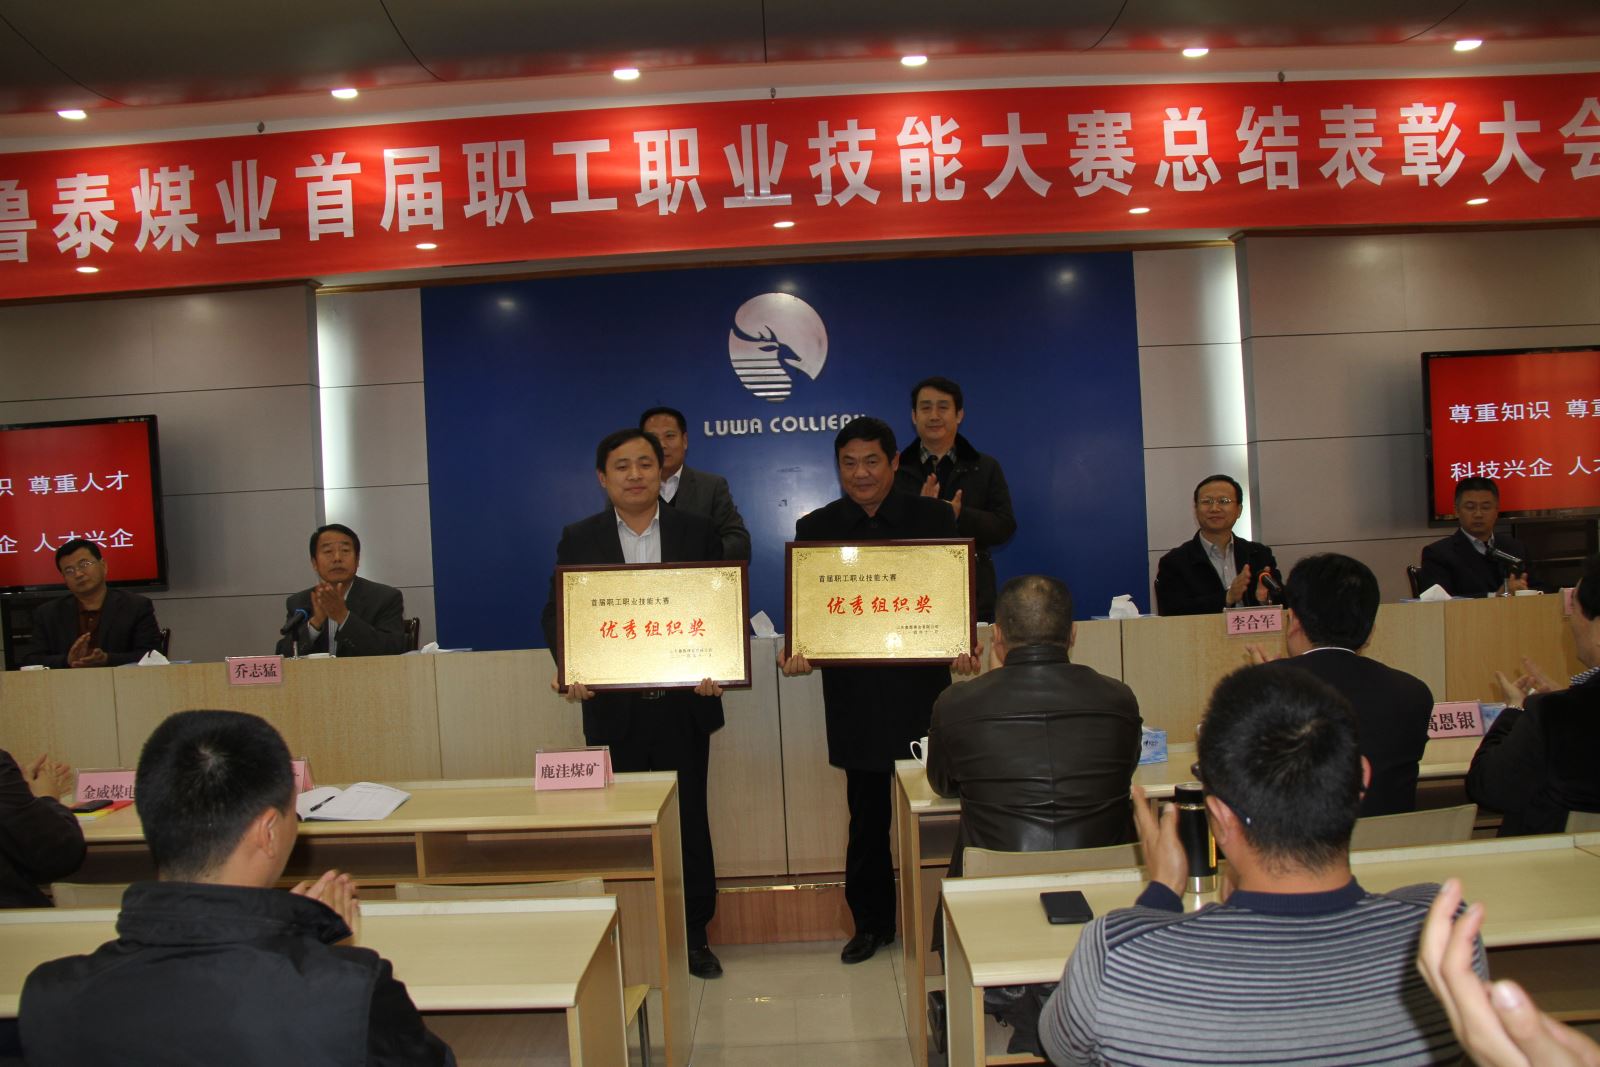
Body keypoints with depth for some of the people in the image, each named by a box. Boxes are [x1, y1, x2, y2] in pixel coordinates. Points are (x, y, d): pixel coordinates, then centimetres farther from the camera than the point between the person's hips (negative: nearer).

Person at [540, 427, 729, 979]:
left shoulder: (698, 532, 4)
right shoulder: (578, 539, 4)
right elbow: (557, 613, 3)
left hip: (683, 703, 0)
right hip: (613, 707, 0)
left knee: (690, 822, 9)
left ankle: (695, 934, 24)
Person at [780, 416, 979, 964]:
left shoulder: (933, 517, 5)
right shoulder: (815, 527, 6)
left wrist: (961, 646, -17)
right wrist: (799, 650, -17)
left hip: (920, 686, 0)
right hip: (855, 693, 1)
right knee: (867, 815, 10)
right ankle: (871, 921, 26)